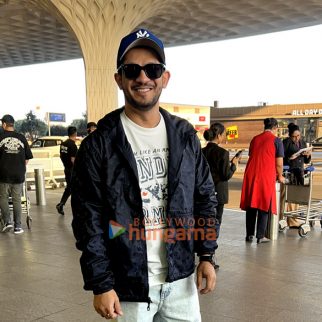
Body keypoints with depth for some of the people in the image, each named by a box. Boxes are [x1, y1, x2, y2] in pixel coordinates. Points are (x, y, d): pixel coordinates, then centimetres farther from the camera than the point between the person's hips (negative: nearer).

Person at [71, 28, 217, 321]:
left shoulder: (185, 135, 3)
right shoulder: (98, 145, -9)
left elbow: (205, 198, 8)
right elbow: (89, 220, -9)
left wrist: (206, 256, 4)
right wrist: (101, 285, -11)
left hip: (181, 279, 4)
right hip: (128, 285, -3)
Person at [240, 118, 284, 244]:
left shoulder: (255, 139, 14)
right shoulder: (276, 140, 0)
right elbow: (279, 163, -2)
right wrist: (280, 176, 16)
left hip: (251, 176, 4)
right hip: (266, 177, -4)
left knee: (251, 206, 10)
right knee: (263, 206, 3)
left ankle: (249, 235, 14)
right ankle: (260, 236, 5)